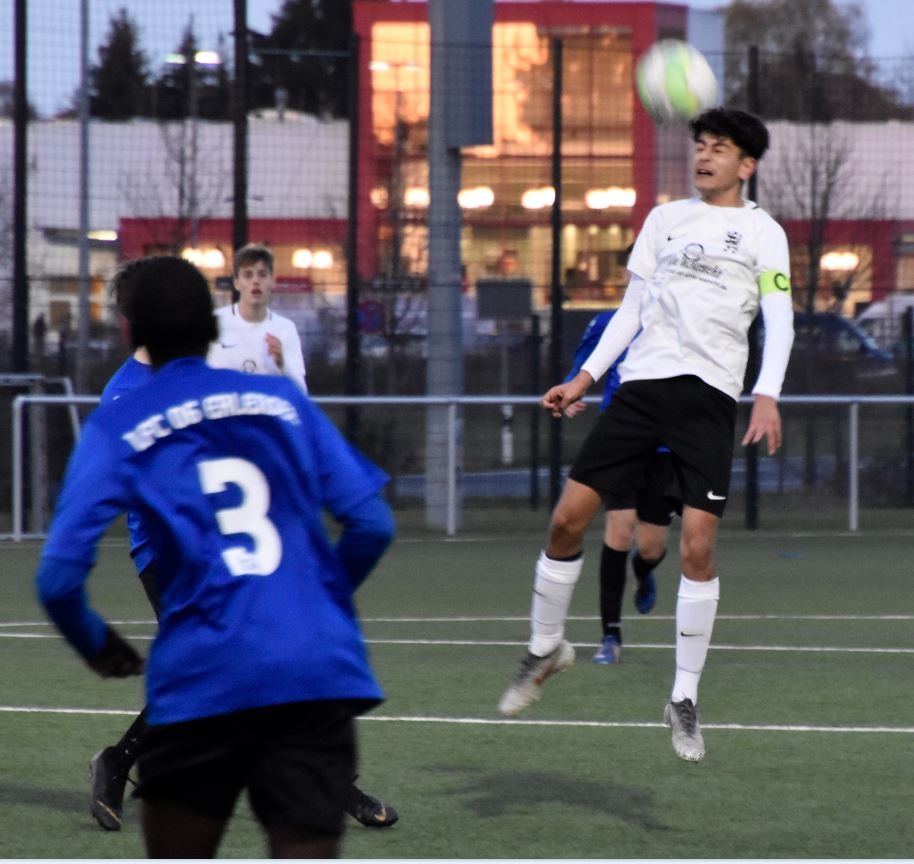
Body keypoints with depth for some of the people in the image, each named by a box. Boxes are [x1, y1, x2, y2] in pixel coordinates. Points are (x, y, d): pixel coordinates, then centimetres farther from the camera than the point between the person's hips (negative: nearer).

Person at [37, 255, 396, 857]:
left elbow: (59, 576, -4)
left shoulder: (118, 429, 5)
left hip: (202, 683, -1)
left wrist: (97, 645, 16)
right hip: (320, 674, 1)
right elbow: (373, 526, 9)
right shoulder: (286, 402, 12)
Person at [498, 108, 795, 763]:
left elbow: (779, 321, -3)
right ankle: (546, 648, 18)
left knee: (698, 546, -11)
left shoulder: (762, 231, 5)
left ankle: (685, 699, 0)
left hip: (709, 396, -4)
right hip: (643, 383, 4)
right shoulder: (665, 218, 17)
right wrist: (585, 378, 13)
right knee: (568, 517, -4)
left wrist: (768, 396, -18)